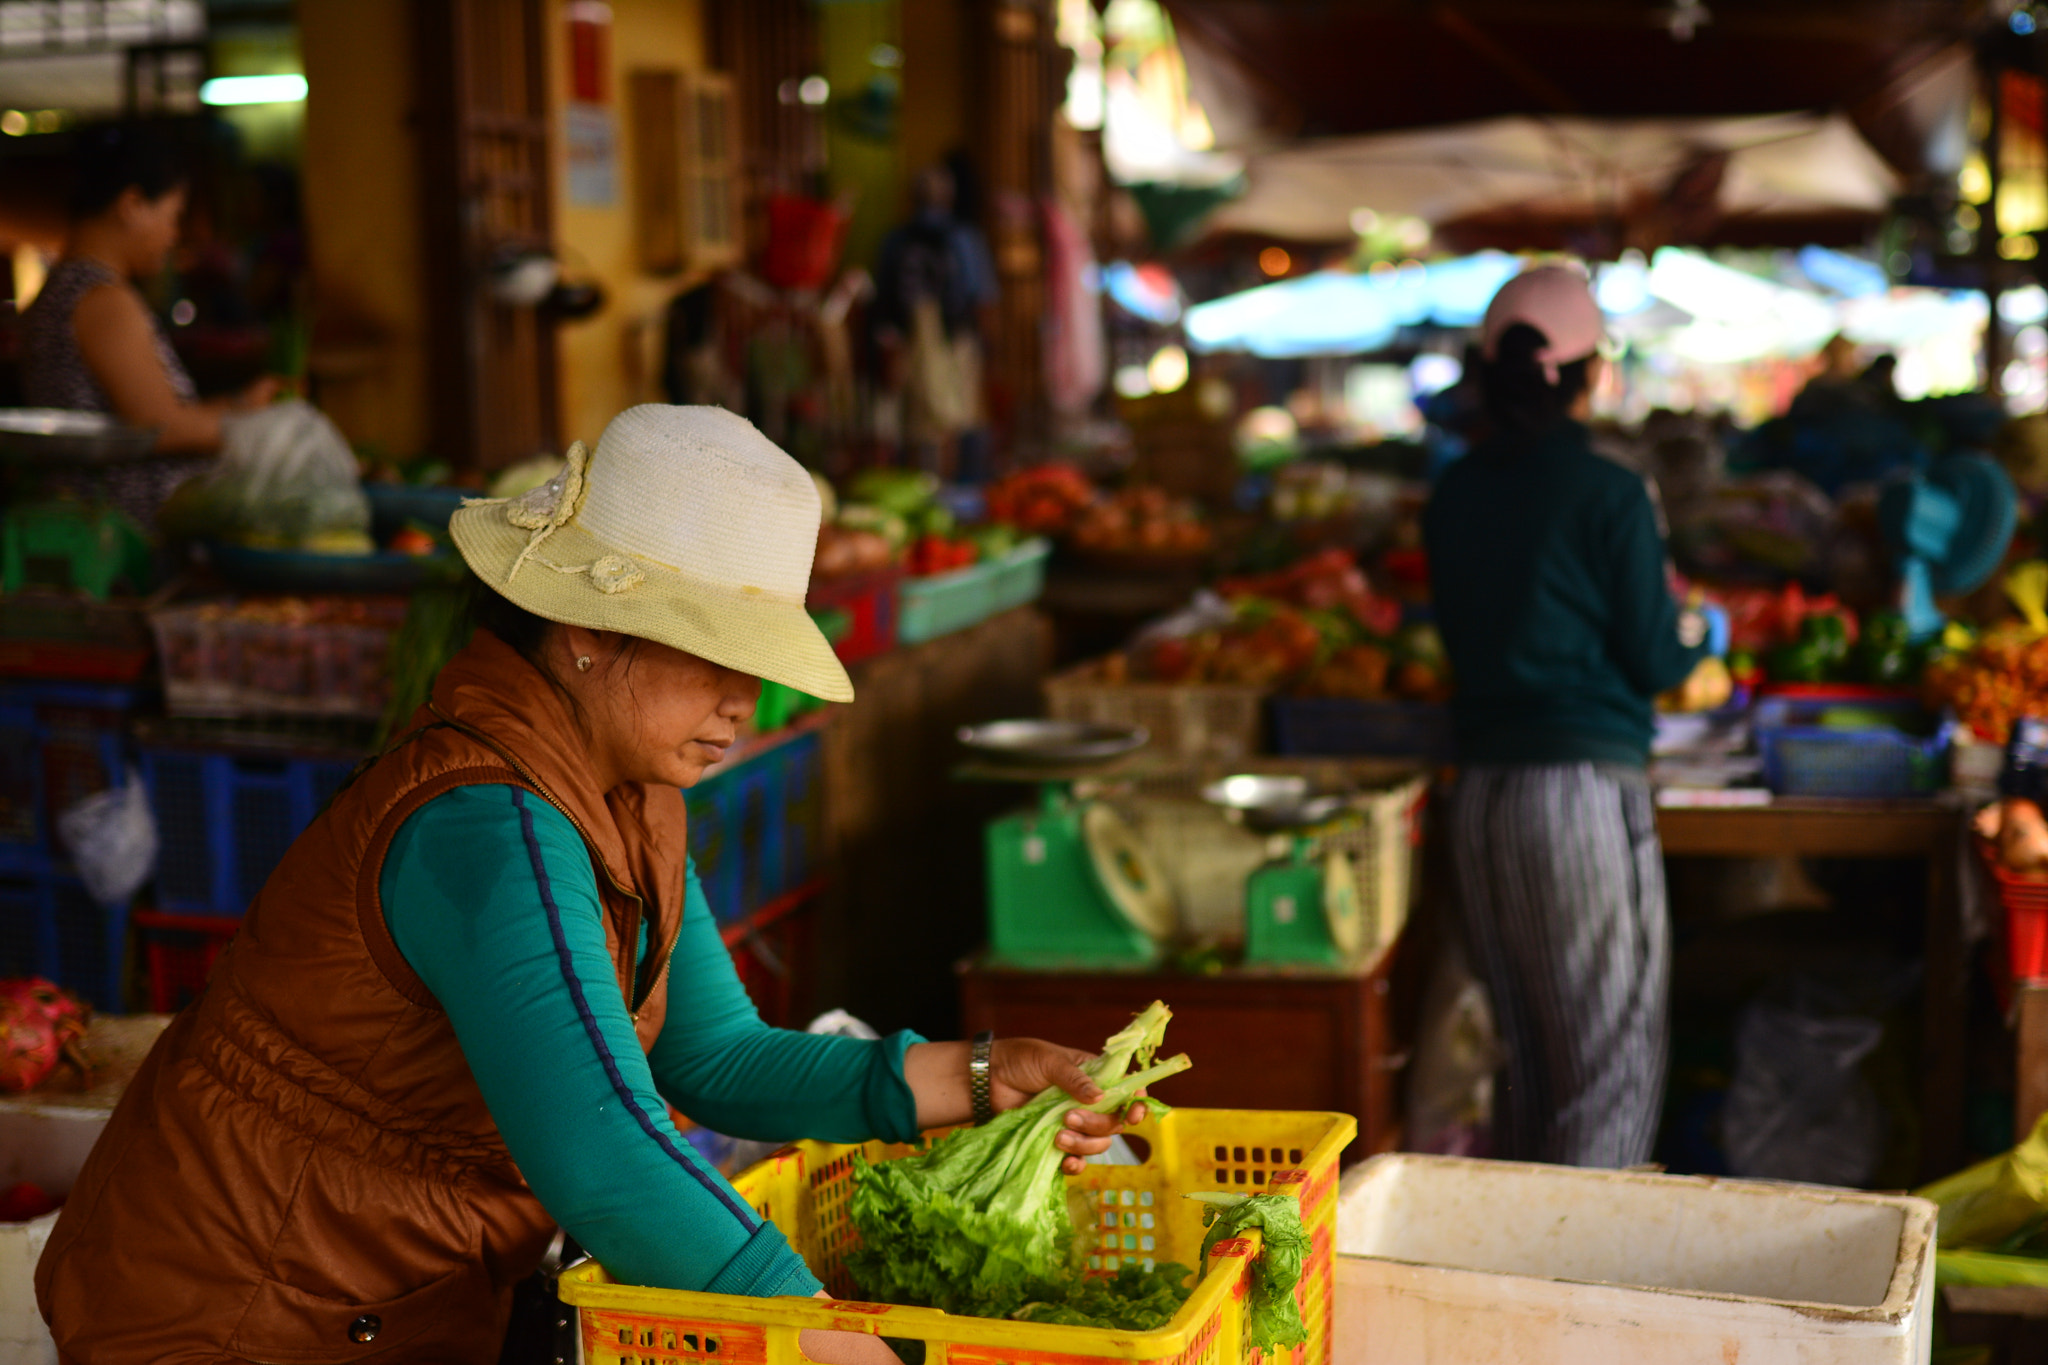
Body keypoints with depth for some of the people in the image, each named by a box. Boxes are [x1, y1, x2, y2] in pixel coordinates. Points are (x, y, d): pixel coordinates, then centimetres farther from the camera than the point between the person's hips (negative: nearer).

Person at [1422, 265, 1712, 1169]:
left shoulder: (1453, 495, 6)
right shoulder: (1606, 493, -11)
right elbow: (1652, 661, -7)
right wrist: (1697, 634, 15)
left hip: (1479, 790, 6)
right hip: (1586, 789, -6)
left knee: (1525, 1057, 16)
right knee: (1613, 1066, 2)